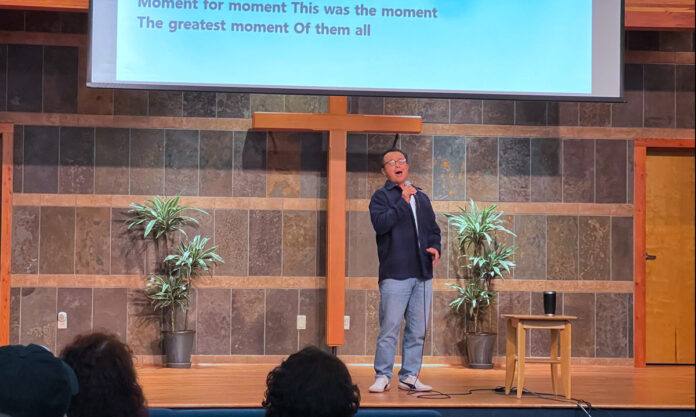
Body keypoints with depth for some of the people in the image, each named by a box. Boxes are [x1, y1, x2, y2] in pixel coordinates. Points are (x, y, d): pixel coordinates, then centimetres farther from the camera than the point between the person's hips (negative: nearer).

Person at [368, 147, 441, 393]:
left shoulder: (422, 198, 20)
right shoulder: (381, 196, 2)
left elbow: (433, 229, 24)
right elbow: (380, 223, -15)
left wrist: (435, 247, 5)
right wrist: (403, 202, -14)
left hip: (422, 274, 6)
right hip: (395, 274, -5)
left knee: (418, 331, 7)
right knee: (390, 328, -7)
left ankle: (409, 377, 14)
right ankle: (382, 377, 2)